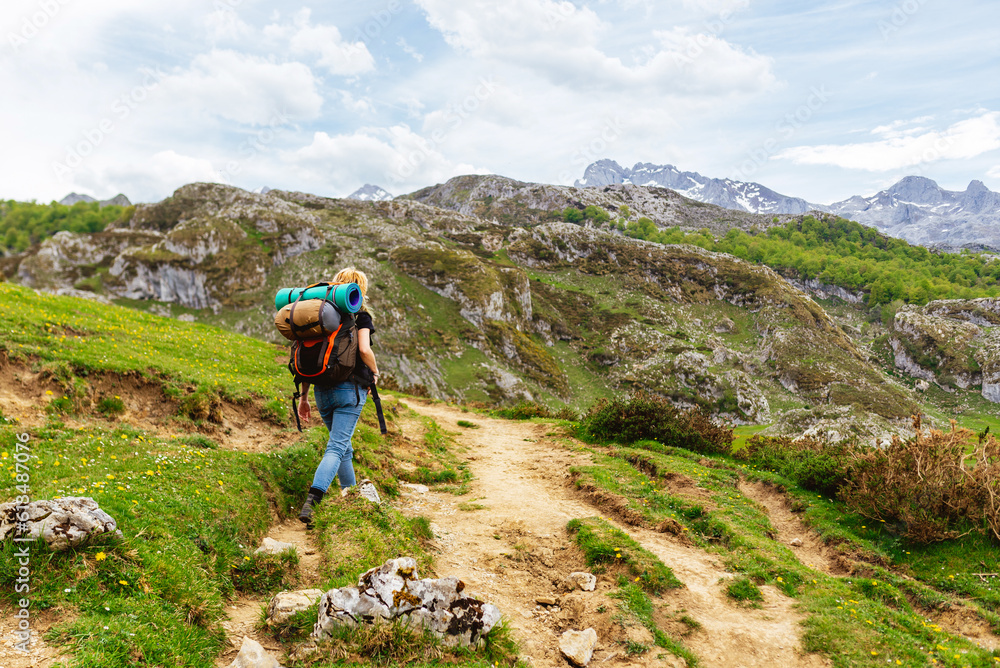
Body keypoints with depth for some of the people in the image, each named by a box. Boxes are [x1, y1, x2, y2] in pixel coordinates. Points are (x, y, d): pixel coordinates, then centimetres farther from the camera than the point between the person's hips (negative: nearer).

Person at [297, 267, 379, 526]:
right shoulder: (360, 316, -4)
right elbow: (364, 350, -20)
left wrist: (303, 396, 13)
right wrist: (375, 372, 0)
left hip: (322, 389, 6)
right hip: (348, 388, -6)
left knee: (343, 445, 20)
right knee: (336, 448, -6)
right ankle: (310, 502, -21)